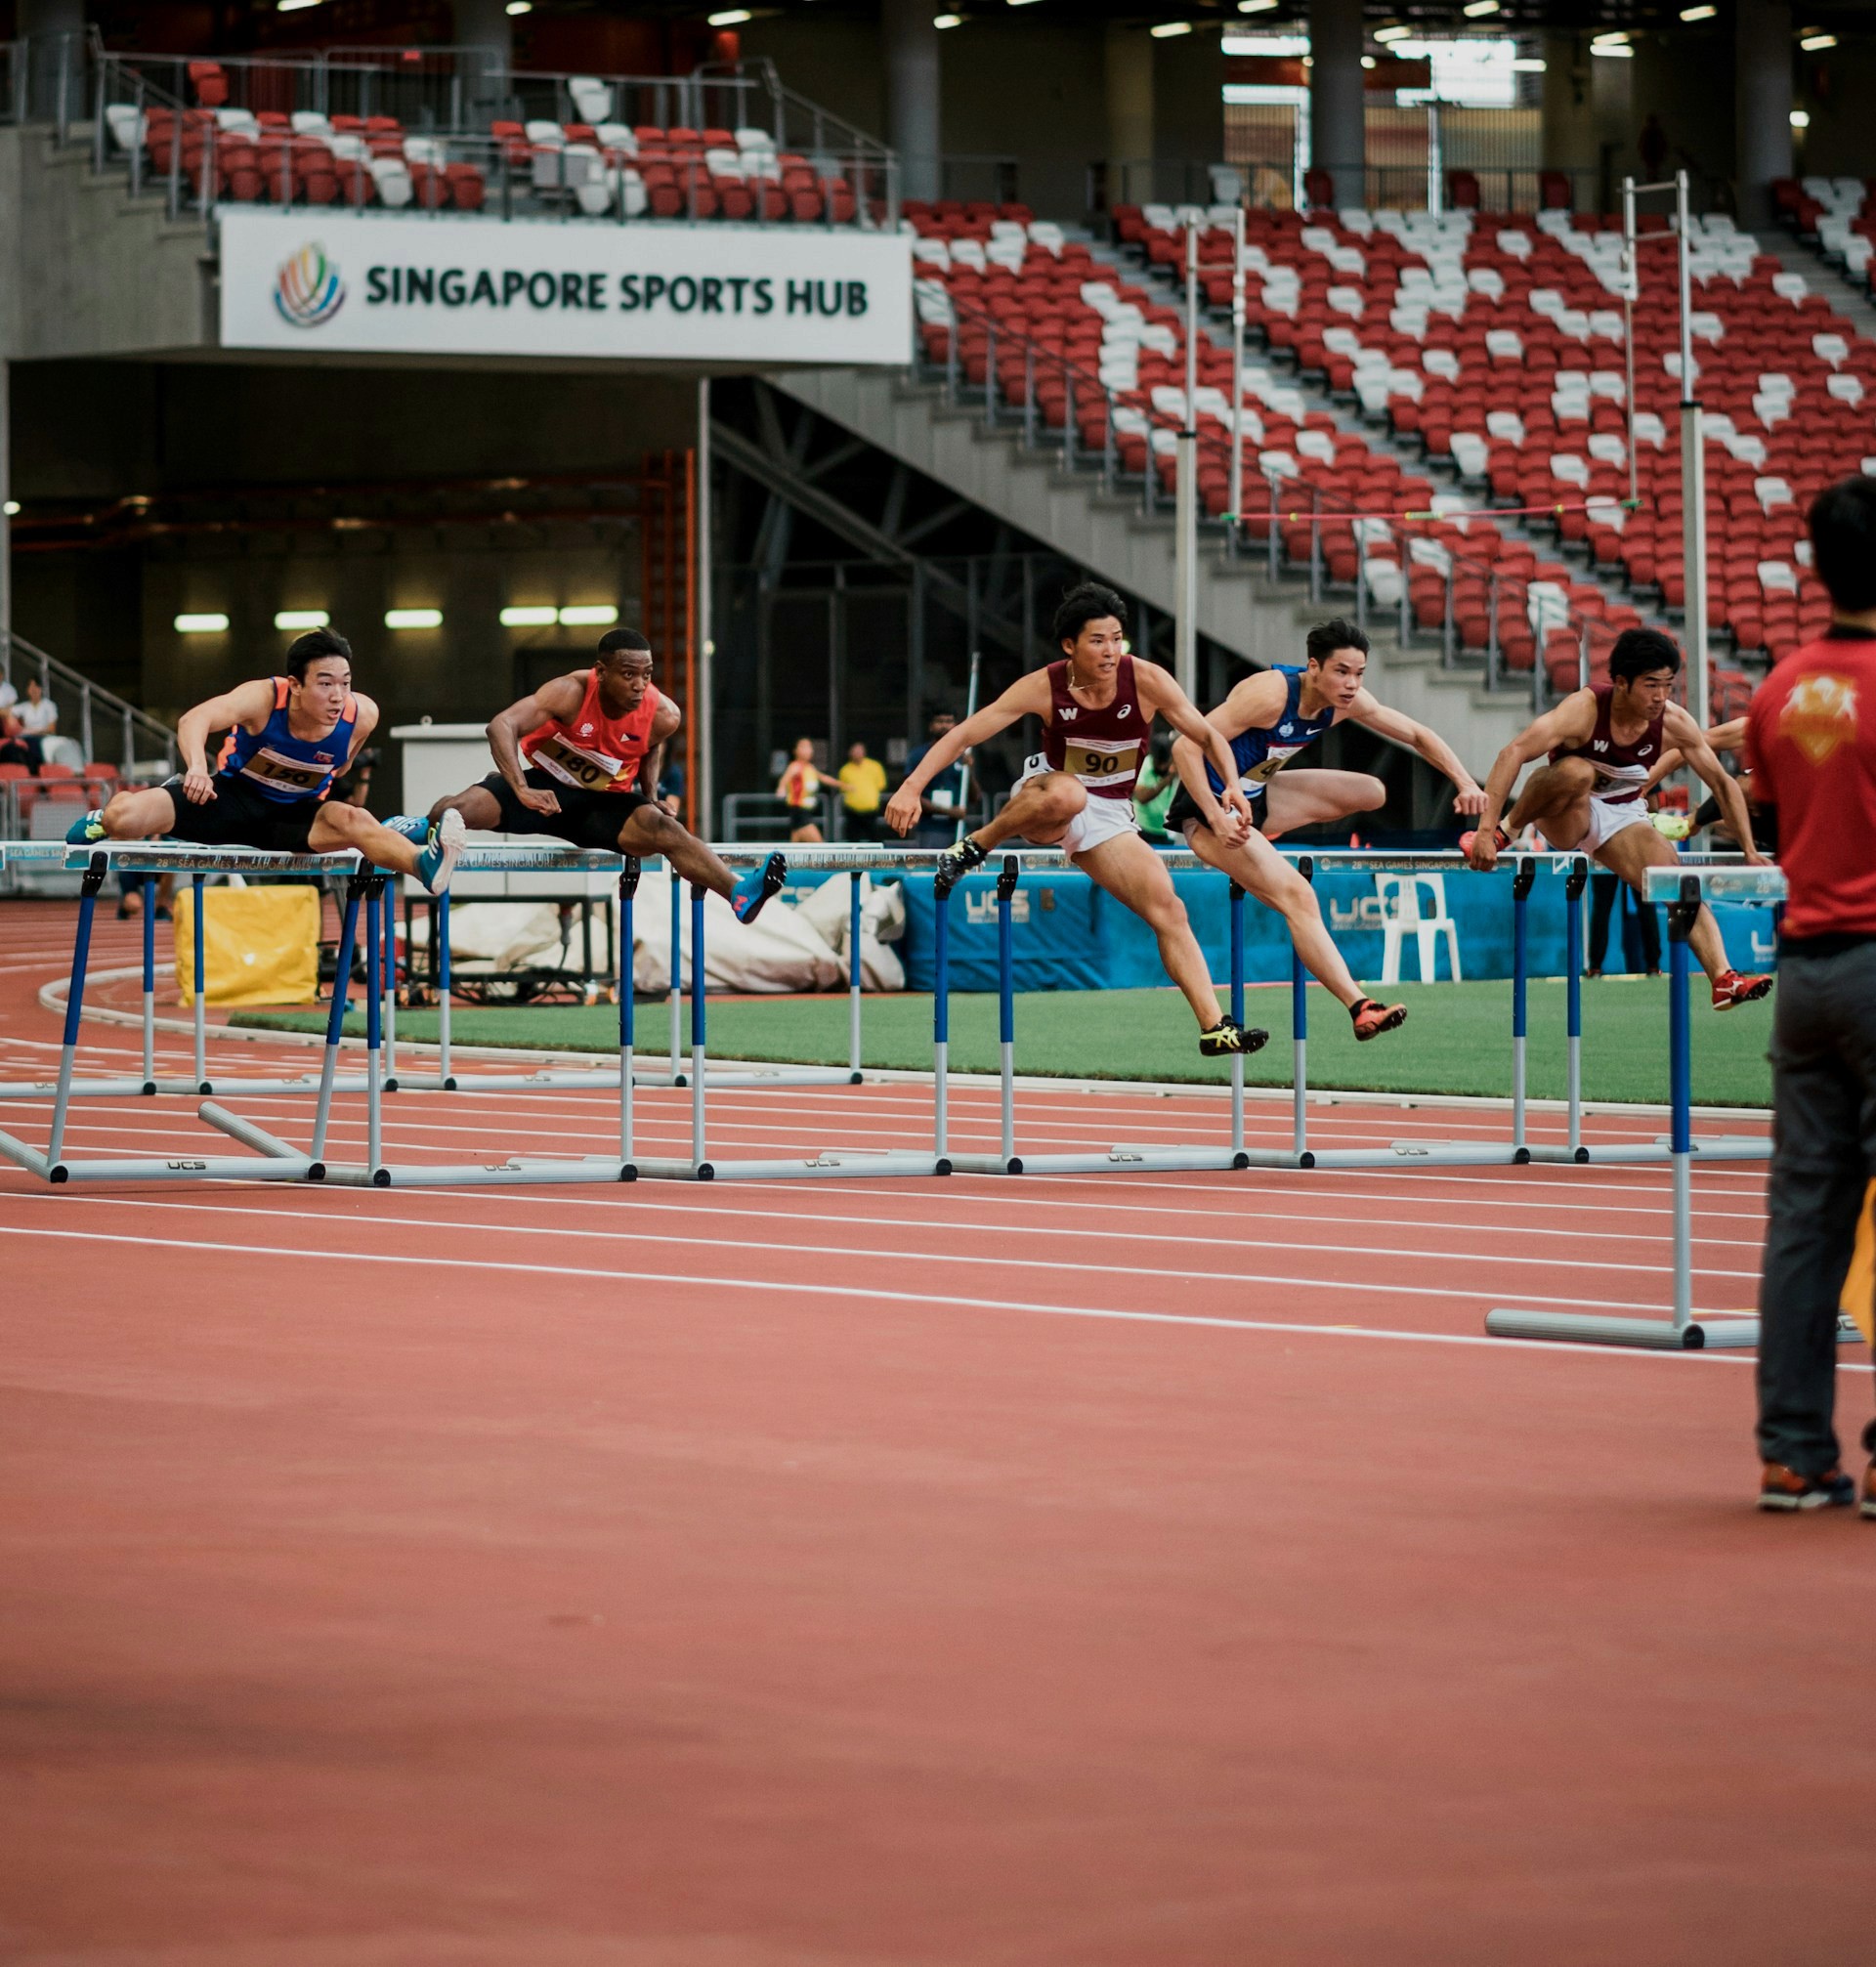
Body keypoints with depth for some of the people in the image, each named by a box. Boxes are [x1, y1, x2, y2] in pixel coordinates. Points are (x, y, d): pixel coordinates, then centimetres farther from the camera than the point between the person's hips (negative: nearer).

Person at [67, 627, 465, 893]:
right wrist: (197, 767, -65)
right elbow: (195, 720, -46)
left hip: (294, 815, 1)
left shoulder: (361, 715, -19)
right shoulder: (264, 698, -29)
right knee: (123, 819, -20)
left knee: (350, 819, -35)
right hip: (230, 800, -1)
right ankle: (109, 816, 19)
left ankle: (423, 863, -60)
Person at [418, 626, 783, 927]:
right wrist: (522, 792, -47)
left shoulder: (663, 716, -14)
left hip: (603, 804, 1)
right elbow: (502, 725, -36)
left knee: (664, 829, -30)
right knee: (465, 807, -30)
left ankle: (740, 894, -44)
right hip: (545, 786, -1)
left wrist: (651, 798, 2)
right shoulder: (572, 692, -25)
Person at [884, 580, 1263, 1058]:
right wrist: (912, 787, -29)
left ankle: (1215, 1027, -8)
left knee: (1169, 911, -12)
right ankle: (973, 847, -19)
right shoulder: (1045, 688, -19)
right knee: (1068, 794, -41)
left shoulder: (1147, 682, -15)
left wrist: (1233, 786, -25)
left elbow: (1209, 736, -6)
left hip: (1107, 818, 3)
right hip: (1043, 799, -3)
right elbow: (963, 734, -18)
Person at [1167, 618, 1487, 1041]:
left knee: (1371, 792, 13)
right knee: (1298, 897, -24)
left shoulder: (1346, 701, -6)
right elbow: (1186, 747, -33)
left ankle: (1261, 838, 21)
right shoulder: (1271, 694, -30)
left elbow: (1416, 734, 5)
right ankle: (1360, 1009, -30)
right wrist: (1217, 819, -38)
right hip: (1208, 806, -9)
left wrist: (1465, 782, -9)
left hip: (1256, 796, 9)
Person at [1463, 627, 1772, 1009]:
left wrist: (1750, 851, -11)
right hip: (1566, 817, -4)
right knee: (1576, 770, -38)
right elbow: (1515, 753, -36)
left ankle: (1723, 980, -30)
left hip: (1622, 819, 4)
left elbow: (1723, 784, -3)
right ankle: (1505, 831, -17)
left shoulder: (1673, 724, -14)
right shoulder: (1585, 709, -27)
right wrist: (1487, 828, -45)